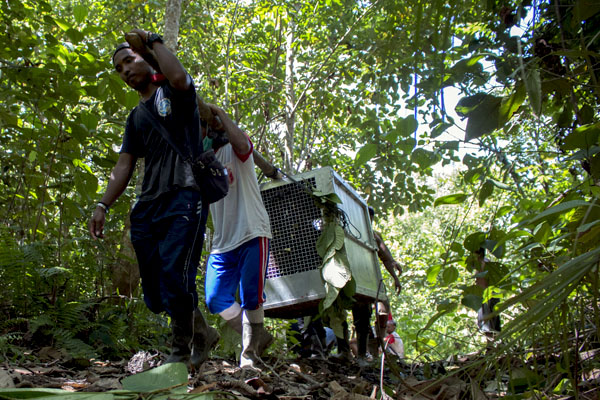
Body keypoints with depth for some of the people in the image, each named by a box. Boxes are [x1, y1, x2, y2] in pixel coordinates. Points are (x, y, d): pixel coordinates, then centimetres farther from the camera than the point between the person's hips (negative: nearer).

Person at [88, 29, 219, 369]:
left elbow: (179, 76, -17)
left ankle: (183, 349, 0)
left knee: (175, 279, -19)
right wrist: (103, 205, 8)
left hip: (184, 197, -7)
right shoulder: (136, 117, 27)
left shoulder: (173, 91, 9)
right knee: (155, 295, 4)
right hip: (148, 206, 7)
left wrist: (153, 40, -1)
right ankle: (202, 334, 23)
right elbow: (124, 166, 21)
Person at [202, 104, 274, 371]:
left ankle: (249, 355, 9)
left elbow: (241, 143, -27)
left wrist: (219, 111, -16)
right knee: (216, 301, 0)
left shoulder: (232, 150, -1)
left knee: (251, 299, -6)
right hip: (222, 244, 6)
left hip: (252, 236, -6)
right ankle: (259, 337, 17)